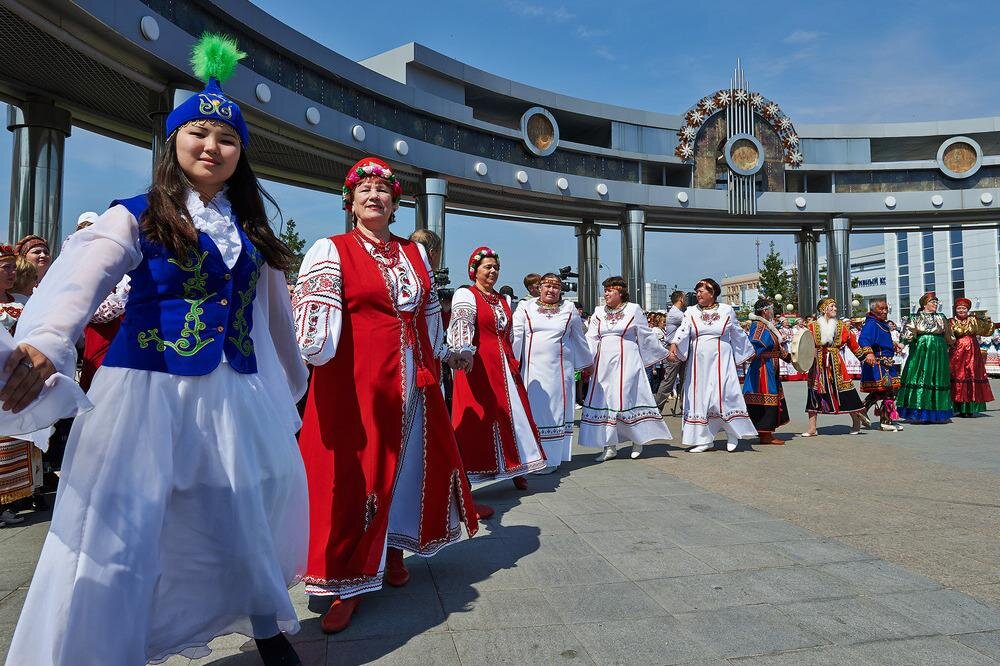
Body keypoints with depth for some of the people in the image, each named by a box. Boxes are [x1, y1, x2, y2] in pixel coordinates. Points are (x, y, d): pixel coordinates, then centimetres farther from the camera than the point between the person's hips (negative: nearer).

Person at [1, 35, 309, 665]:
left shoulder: (251, 228, 12)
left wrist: (291, 387, 25)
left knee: (245, 524, 12)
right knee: (117, 534, -3)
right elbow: (81, 276, -21)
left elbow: (276, 316, 19)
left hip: (235, 396, 4)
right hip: (148, 391, -3)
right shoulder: (136, 217, -1)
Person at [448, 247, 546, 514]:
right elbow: (461, 323, -25)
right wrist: (464, 351, -43)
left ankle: (515, 469, 28)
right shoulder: (465, 295, -5)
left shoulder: (504, 300, 18)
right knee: (475, 424, -7)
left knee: (513, 417, 10)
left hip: (504, 368, 7)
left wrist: (513, 364, 26)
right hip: (477, 367, -7)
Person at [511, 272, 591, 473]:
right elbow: (516, 337, 1)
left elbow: (579, 339, 18)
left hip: (559, 370, 0)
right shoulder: (525, 309, 7)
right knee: (534, 409, 3)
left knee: (555, 410, 1)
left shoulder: (569, 309, 9)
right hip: (532, 369, 0)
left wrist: (587, 363, 26)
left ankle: (551, 459, 7)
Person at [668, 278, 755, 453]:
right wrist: (674, 345, -28)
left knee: (723, 395, -10)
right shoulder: (691, 312, 6)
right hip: (698, 362, 2)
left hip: (721, 360, -2)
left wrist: (748, 352, 25)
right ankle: (703, 440, 10)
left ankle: (733, 433, 12)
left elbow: (738, 334, 17)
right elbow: (682, 330, -10)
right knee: (699, 397, 1)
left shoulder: (727, 310, 6)